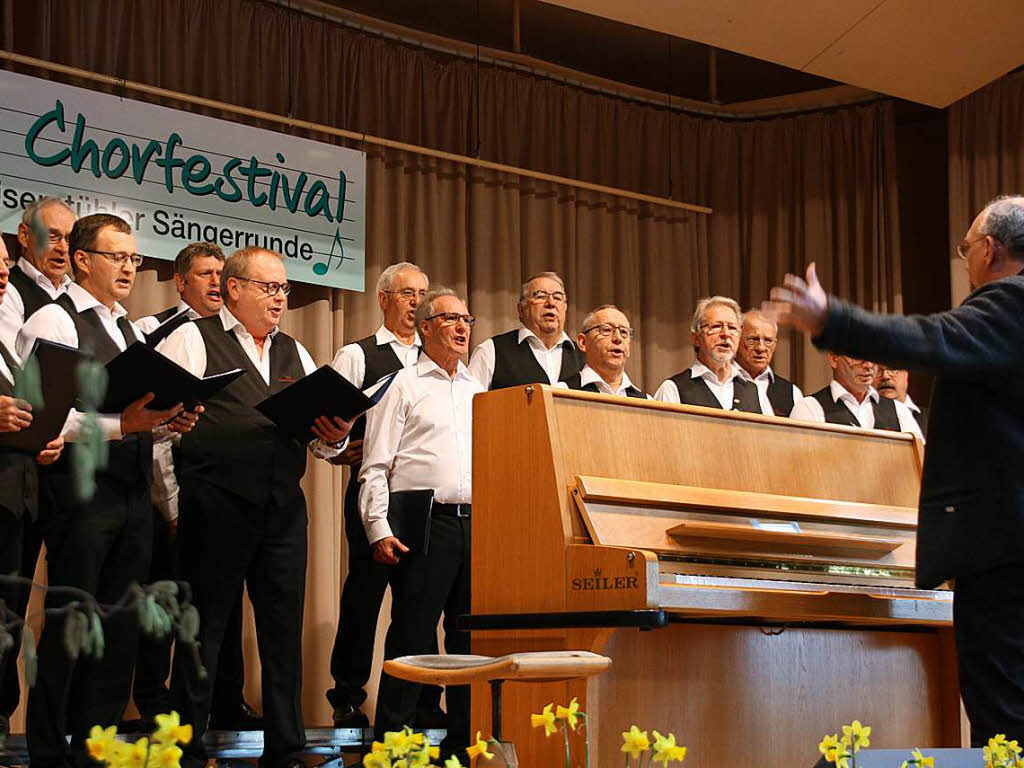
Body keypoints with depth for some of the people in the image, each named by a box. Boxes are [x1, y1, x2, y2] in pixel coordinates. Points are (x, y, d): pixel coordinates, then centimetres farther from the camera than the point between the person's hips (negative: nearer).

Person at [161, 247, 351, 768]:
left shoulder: (295, 354, 20)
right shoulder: (194, 340, 3)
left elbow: (324, 440, 17)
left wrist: (333, 438, -4)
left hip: (284, 509, 5)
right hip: (216, 505, -5)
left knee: (284, 631, 6)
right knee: (205, 628, 1)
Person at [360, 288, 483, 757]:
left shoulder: (478, 392, 20)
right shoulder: (404, 386, 4)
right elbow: (375, 465, -1)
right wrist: (378, 528, -11)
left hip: (477, 523, 6)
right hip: (424, 522, -5)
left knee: (471, 635, 5)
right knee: (411, 634, -7)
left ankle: (464, 740, 11)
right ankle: (390, 740, -3)